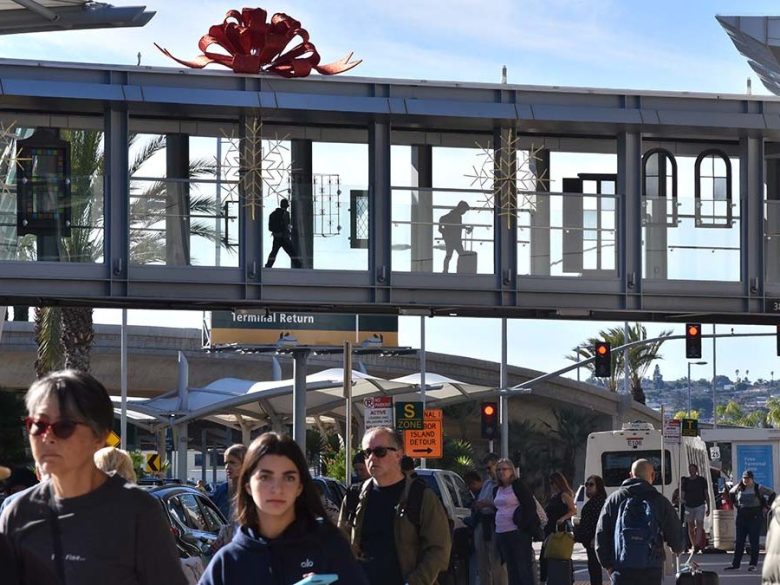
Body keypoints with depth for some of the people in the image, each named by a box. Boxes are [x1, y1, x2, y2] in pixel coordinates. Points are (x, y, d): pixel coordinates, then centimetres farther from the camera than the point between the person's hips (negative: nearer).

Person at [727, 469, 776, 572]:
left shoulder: (758, 489, -6)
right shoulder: (738, 488, 3)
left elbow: (772, 494, 2)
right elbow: (731, 494, 24)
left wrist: (765, 507, -1)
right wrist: (736, 505, 14)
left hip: (755, 518, -3)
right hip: (741, 517, 3)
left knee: (754, 542, -1)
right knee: (739, 541, 4)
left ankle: (753, 564, 5)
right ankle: (735, 564, 7)